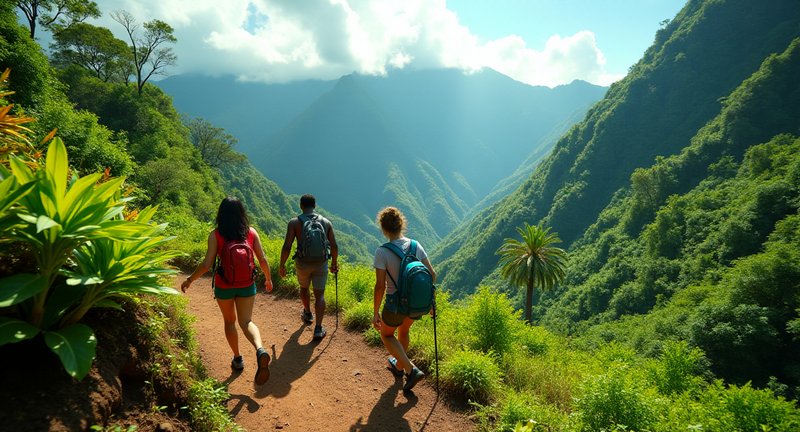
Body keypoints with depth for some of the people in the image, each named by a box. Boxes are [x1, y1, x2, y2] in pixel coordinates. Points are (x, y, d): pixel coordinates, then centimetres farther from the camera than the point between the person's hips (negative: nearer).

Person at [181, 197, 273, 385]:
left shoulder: (215, 235, -11)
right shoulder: (251, 232, -4)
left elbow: (207, 264, -14)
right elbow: (263, 260, -2)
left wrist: (190, 280, 1)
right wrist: (268, 279, 14)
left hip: (224, 286, -1)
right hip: (246, 286, 1)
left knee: (229, 321, 19)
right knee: (246, 321, 3)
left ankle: (237, 358, 28)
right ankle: (260, 350, -24)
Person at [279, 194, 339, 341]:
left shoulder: (294, 222, -9)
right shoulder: (326, 222, -1)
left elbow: (287, 247, -13)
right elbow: (334, 246, -1)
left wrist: (282, 265, -1)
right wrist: (334, 262, 14)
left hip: (303, 263, 0)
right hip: (321, 264, 0)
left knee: (304, 288, 27)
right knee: (319, 295, 8)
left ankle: (308, 314, 49)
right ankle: (318, 329, 2)